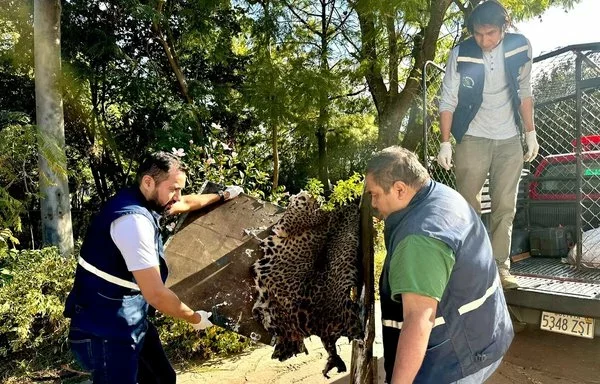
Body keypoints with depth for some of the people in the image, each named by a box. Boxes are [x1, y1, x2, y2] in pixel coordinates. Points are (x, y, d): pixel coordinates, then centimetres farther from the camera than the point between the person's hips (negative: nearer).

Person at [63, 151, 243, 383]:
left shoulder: (143, 203, 3)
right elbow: (155, 294, -27)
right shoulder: (134, 220, -27)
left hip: (131, 323, 10)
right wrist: (195, 318, -12)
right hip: (105, 332, -10)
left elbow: (186, 204, 25)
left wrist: (221, 196, 37)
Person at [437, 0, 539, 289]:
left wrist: (530, 133, 7)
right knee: (468, 205, -2)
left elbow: (524, 92, 8)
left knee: (505, 206, 3)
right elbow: (448, 101, -6)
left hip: (509, 140, 3)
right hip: (472, 139, -2)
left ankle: (500, 266, 11)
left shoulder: (521, 48, -2)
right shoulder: (461, 54, -9)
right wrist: (445, 142, -11)